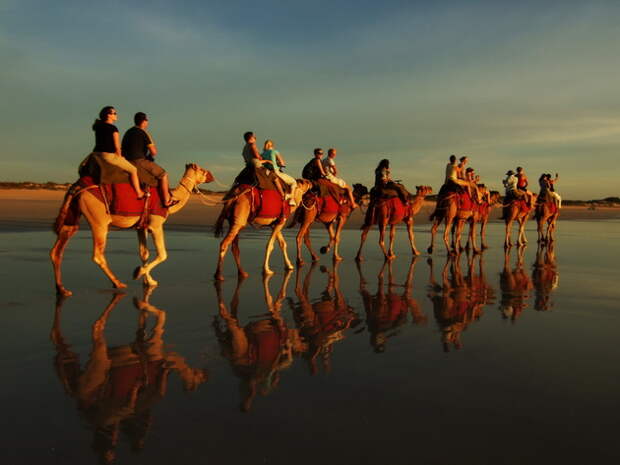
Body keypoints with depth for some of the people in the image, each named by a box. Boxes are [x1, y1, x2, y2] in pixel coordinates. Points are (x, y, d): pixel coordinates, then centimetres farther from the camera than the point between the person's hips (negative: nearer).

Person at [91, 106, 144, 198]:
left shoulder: (98, 127, 13)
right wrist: (119, 156, 7)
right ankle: (139, 193, 6)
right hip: (109, 156, -8)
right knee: (133, 170, 4)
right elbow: (117, 146, -9)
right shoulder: (113, 128, -10)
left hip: (96, 154, 8)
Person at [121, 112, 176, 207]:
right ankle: (167, 201, -1)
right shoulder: (144, 133, -9)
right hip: (139, 161, -8)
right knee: (163, 175, 2)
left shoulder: (128, 132, 15)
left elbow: (122, 149, 19)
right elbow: (154, 152, -14)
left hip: (127, 162, 9)